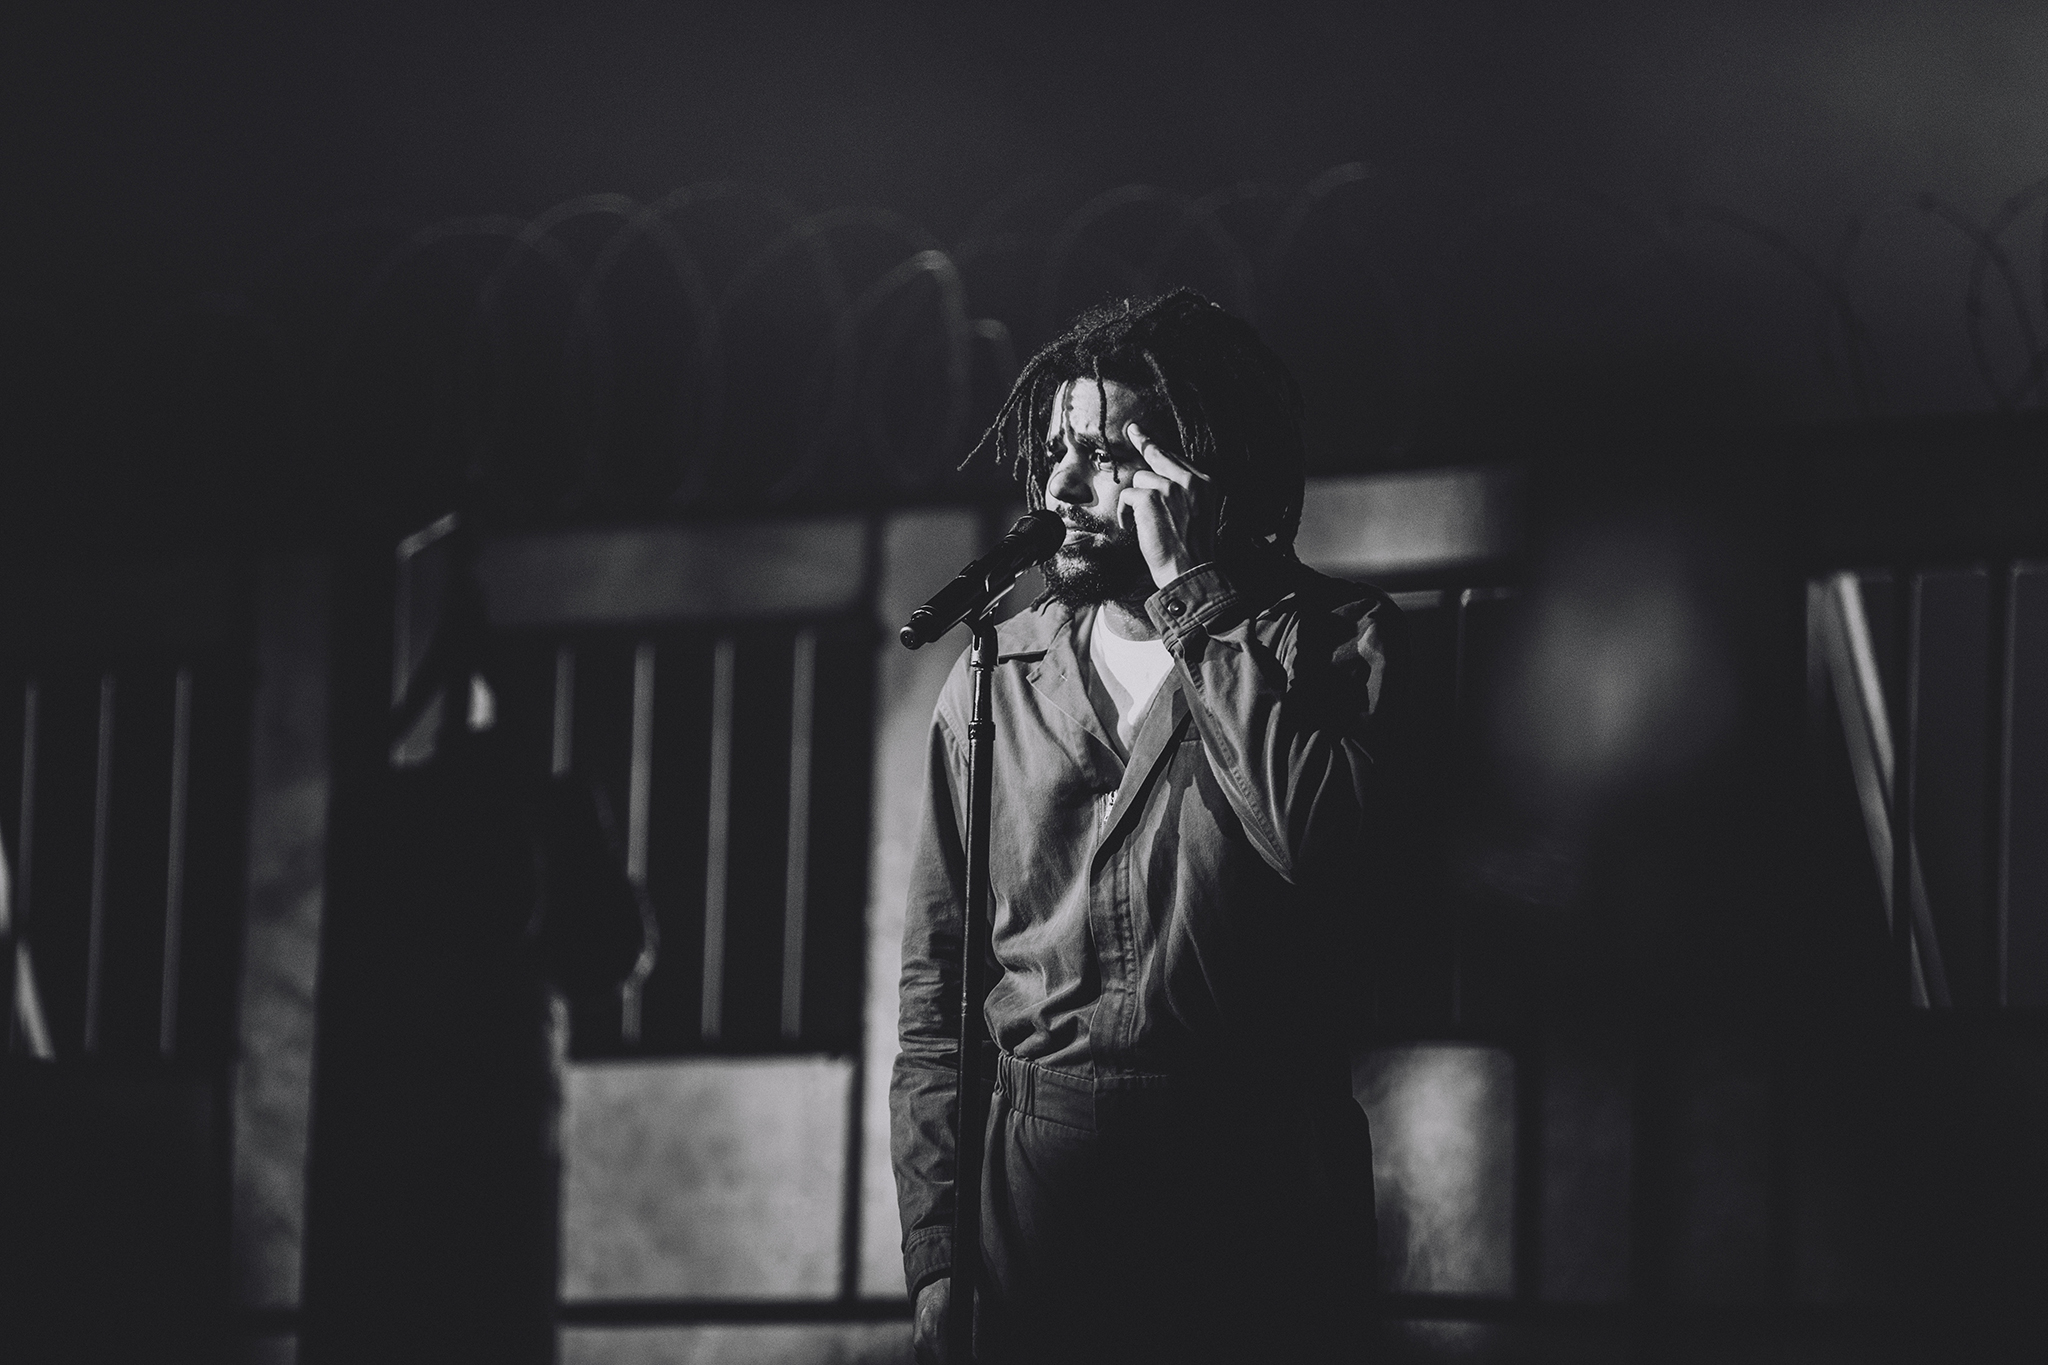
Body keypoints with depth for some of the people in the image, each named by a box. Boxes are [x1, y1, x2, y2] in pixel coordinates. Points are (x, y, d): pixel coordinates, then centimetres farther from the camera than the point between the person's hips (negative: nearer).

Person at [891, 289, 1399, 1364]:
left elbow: (1318, 839, -19)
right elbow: (936, 984, 10)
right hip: (1031, 1187, 3)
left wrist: (1189, 591, -13)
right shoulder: (992, 678, 10)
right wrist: (935, 1255, 1)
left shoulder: (1330, 638, 2)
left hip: (1253, 1200, -2)